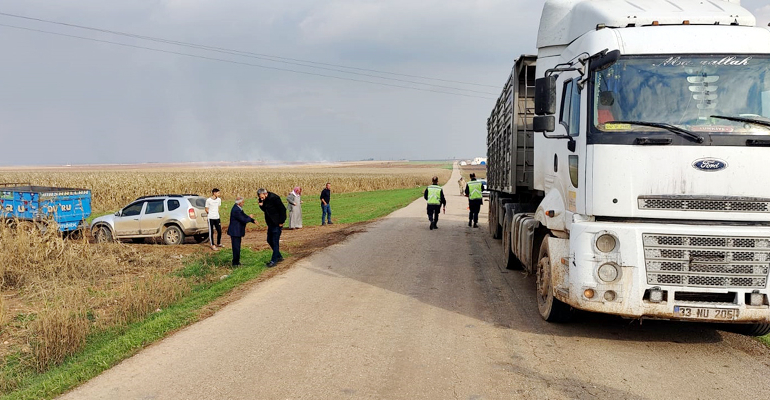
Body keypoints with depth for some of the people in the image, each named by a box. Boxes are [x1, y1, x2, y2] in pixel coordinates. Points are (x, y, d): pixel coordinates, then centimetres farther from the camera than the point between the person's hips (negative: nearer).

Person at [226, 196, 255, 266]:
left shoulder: (238, 209, 7)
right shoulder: (236, 210, -24)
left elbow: (244, 216, 15)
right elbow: (244, 220, -24)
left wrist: (253, 220, 4)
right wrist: (250, 217, -4)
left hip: (237, 231, 10)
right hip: (235, 232, -10)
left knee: (237, 247, 16)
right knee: (236, 247, -4)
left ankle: (236, 261, 25)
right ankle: (235, 263, 4)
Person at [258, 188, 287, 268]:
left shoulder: (274, 198, -20)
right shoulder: (263, 200, 3)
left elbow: (282, 209, -17)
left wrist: (281, 222, -15)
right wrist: (261, 206, -7)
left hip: (276, 224, -9)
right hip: (270, 223, 9)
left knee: (275, 242, -4)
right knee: (269, 240, 14)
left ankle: (274, 260, 3)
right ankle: (279, 257, 28)